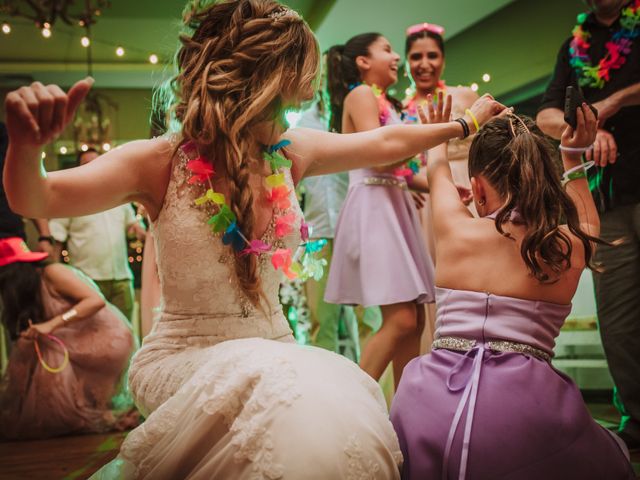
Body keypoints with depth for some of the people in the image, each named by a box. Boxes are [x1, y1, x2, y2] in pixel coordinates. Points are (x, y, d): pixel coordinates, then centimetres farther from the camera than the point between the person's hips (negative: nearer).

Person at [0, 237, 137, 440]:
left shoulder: (51, 273, -14)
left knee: (49, 359, -19)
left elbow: (96, 301, -25)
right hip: (83, 341, 9)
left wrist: (52, 324, -30)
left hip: (107, 337, -9)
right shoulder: (30, 288, 11)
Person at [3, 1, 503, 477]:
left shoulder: (290, 154, 1)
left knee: (345, 402, -27)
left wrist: (464, 123, 27)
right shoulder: (162, 163, -10)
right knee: (290, 395, -34)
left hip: (272, 348, 5)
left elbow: (385, 142, 16)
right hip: (184, 357, -4)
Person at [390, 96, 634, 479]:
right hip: (521, 404, -1)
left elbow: (438, 171, 29)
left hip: (432, 402, 1)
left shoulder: (455, 229, 4)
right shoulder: (571, 248, 3)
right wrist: (573, 156, 39)